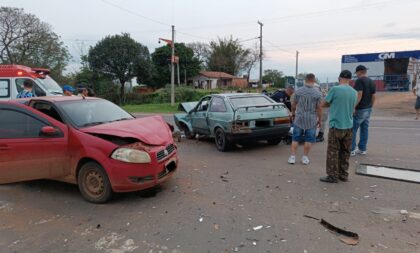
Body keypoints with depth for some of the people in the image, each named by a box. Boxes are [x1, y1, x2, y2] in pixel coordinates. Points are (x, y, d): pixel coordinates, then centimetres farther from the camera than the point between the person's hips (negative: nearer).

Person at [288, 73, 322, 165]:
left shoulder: (298, 91, -4)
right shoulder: (317, 93, -9)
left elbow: (293, 105, 5)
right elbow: (319, 108, -8)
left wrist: (293, 113, 21)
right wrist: (320, 120, 3)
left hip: (299, 119, 2)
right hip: (311, 120, -1)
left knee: (295, 138, 10)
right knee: (309, 139, 10)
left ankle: (292, 157, 9)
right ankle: (305, 157, 14)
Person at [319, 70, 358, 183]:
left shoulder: (335, 89, -12)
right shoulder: (354, 92, 6)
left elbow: (323, 104, -4)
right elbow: (352, 108, 16)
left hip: (336, 126, -5)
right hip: (349, 127, 6)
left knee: (333, 152, 3)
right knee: (345, 152, 13)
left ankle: (332, 176, 7)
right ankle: (343, 175, 21)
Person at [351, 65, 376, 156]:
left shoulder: (359, 80, -13)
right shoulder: (372, 82, 12)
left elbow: (359, 95, -23)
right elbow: (374, 96, 12)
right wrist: (370, 106, 20)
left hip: (360, 109, -8)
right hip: (368, 109, 8)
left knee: (353, 129, -2)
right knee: (365, 129, 12)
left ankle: (351, 150, 1)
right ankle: (362, 149, 18)